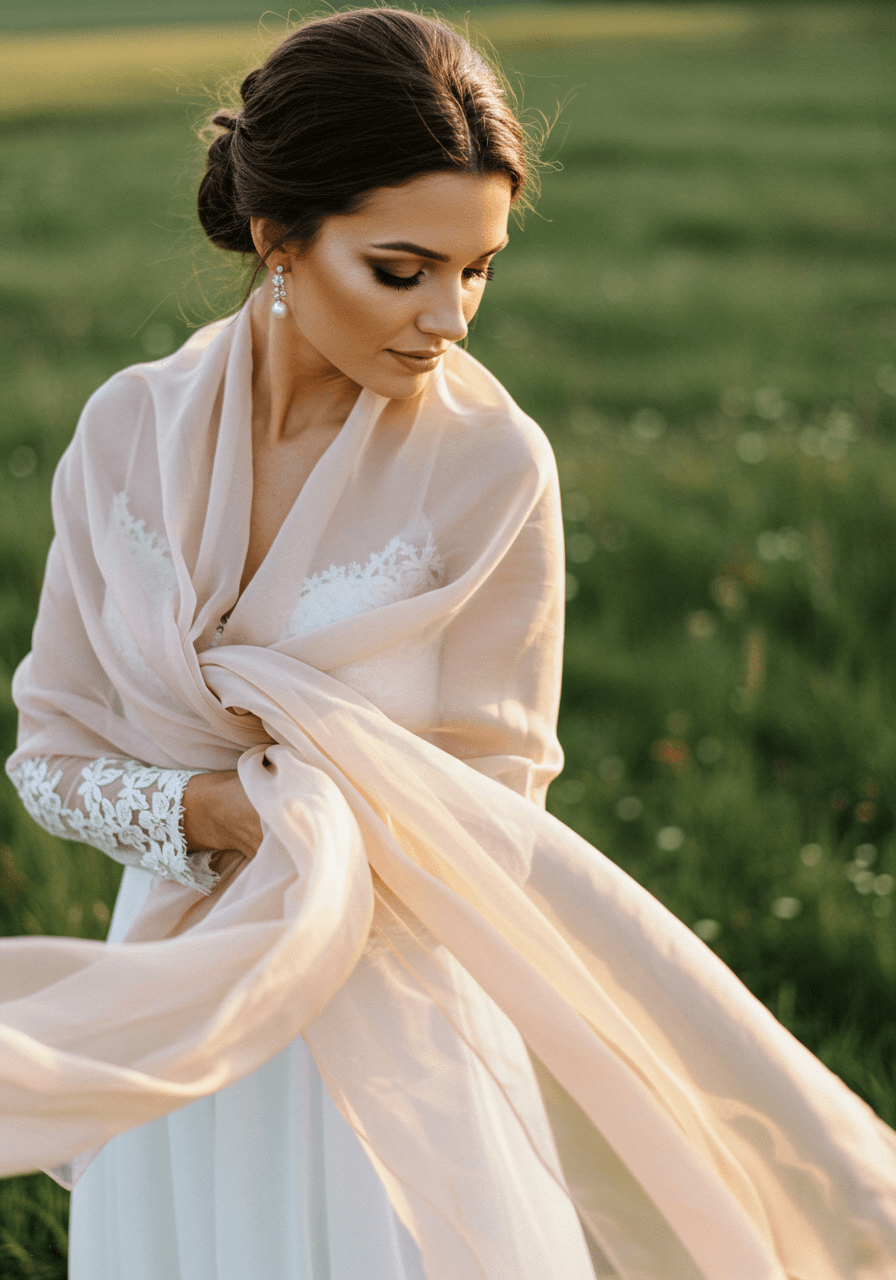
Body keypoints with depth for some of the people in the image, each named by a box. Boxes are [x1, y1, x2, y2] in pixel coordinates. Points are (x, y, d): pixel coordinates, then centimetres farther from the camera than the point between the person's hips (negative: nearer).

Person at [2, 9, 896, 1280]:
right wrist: (199, 811, -16)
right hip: (165, 1048, 3)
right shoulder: (132, 431, -4)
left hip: (397, 1037, -3)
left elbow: (488, 807, -8)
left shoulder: (491, 467, -13)